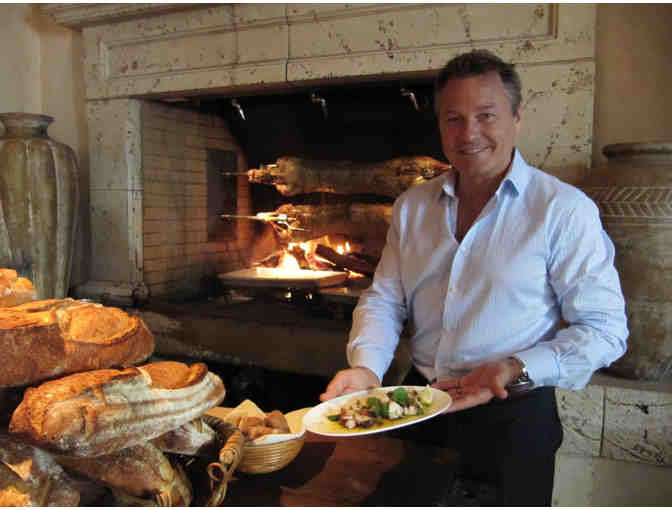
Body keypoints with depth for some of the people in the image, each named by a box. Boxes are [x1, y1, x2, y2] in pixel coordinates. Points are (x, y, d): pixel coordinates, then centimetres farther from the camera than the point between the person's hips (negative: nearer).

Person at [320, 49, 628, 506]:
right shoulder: (412, 206, 3)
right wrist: (366, 366, -11)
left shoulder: (564, 210, -12)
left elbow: (605, 329, -11)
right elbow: (383, 299, 6)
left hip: (514, 419, -4)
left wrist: (518, 369, -25)